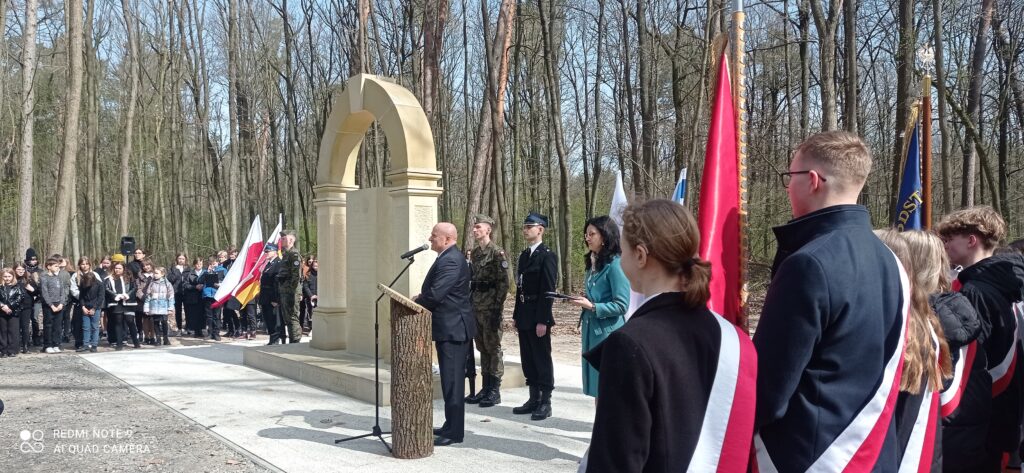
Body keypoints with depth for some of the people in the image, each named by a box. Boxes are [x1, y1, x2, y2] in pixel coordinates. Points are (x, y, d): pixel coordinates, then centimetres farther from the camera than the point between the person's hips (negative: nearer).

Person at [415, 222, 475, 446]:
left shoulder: (450, 261, -19)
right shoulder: (448, 258, 16)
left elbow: (435, 294, -26)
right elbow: (436, 290, 21)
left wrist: (415, 303, -9)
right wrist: (421, 297, 3)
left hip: (452, 329, -11)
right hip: (449, 327, 11)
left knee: (452, 381, -5)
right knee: (450, 380, 16)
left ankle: (454, 432, 1)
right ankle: (451, 425, 25)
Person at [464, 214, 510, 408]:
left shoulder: (497, 253, -10)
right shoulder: (474, 253, 13)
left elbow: (503, 282, -14)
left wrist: (497, 307, -17)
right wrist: (470, 302, 14)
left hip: (491, 306, -8)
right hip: (477, 305, 8)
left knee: (493, 347, -3)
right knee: (482, 346, 11)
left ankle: (495, 391, 3)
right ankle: (486, 388, 19)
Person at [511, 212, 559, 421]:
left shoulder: (547, 256, -11)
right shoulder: (524, 255, 14)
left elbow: (548, 290, -15)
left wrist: (542, 320, -19)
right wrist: (516, 315, 15)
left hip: (538, 316, -8)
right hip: (524, 315, 8)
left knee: (542, 358, -1)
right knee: (528, 359, 13)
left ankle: (545, 403, 6)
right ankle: (534, 399, 22)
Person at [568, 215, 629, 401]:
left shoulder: (615, 264, -14)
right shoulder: (593, 263, 12)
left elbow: (621, 305, -16)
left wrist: (592, 306, -22)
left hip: (608, 332, -8)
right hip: (592, 331, 8)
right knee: (597, 388, 12)